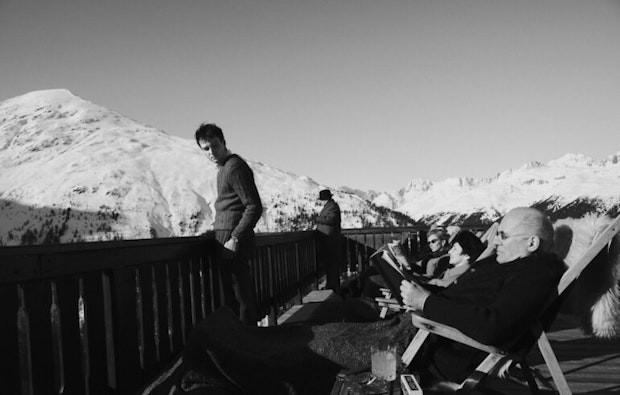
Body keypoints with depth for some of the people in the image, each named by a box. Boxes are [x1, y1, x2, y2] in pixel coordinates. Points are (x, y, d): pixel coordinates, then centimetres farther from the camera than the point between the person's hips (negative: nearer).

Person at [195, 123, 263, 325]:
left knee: (241, 296, -6)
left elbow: (254, 207, -19)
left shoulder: (234, 167, -13)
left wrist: (234, 239, -21)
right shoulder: (223, 167, 18)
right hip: (226, 237, 10)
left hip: (231, 239, -10)